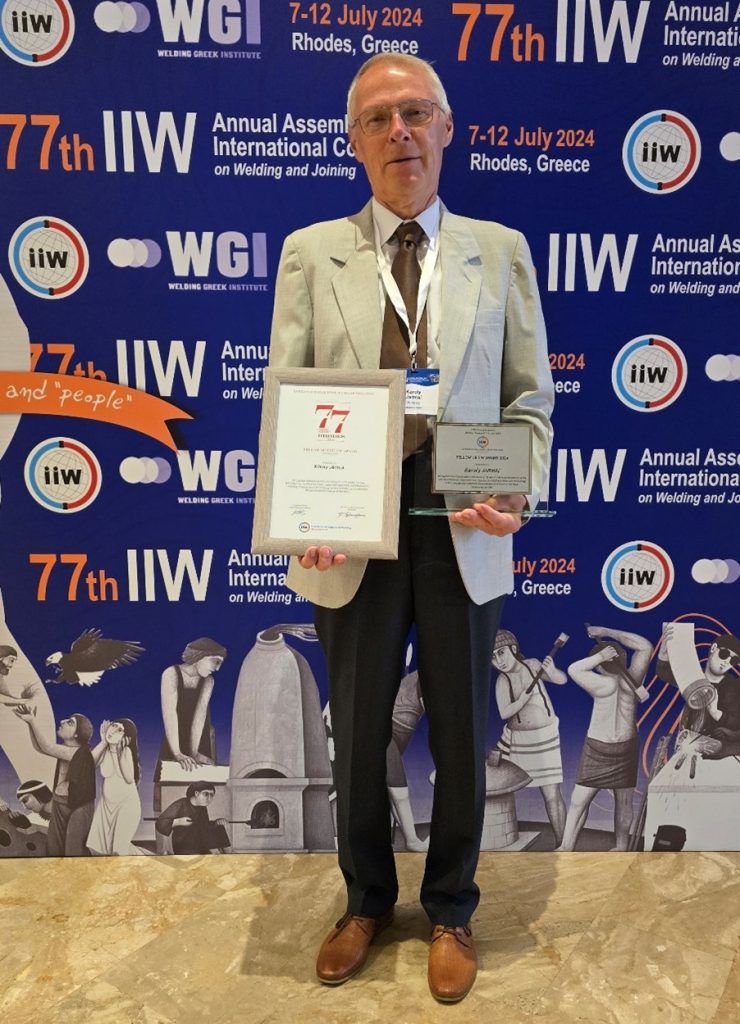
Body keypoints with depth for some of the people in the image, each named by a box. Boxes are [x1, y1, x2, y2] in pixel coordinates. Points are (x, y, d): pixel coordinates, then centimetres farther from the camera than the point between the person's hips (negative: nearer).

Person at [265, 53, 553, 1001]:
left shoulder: (499, 250, 5)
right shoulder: (310, 252, 4)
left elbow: (529, 399, 4)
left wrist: (520, 491, -14)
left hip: (465, 538, 1)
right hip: (352, 540, 0)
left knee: (460, 739, 15)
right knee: (357, 740, 16)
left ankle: (450, 912, 41)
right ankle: (365, 900, 43)